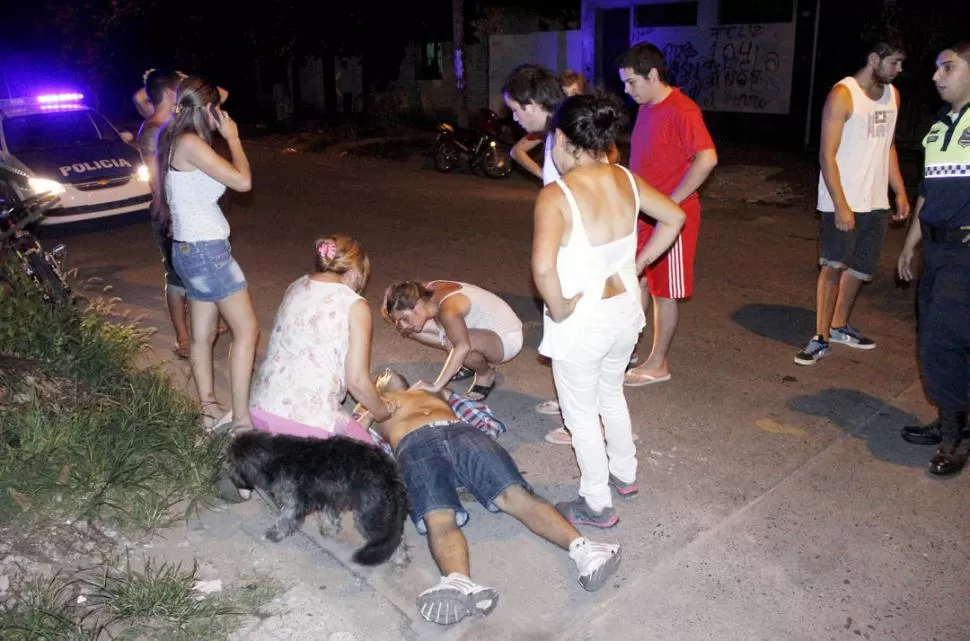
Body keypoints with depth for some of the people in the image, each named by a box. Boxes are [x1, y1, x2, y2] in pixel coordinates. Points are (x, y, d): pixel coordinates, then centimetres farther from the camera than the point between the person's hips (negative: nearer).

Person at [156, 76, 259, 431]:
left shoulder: (174, 141, 12)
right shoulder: (191, 143, -17)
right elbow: (243, 181, -20)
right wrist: (232, 137, -9)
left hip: (191, 249, 10)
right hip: (206, 250, -10)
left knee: (203, 334, 14)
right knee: (247, 329, -5)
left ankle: (209, 411, 23)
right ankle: (242, 419, -1)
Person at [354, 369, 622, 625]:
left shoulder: (429, 390, 44)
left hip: (461, 433, 2)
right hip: (415, 445, -2)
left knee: (514, 493, -25)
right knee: (439, 517, -33)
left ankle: (580, 548, -46)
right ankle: (461, 584, -61)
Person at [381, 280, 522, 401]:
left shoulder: (448, 309, -35)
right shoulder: (427, 295, -12)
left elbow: (463, 347, -50)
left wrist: (436, 386, -50)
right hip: (483, 331, 8)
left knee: (455, 343, -39)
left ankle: (486, 374, -6)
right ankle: (469, 364, 11)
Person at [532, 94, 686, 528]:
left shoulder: (556, 195, -24)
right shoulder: (625, 180, -3)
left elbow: (543, 267, -37)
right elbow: (674, 218, 9)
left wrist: (558, 308, -20)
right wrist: (640, 263, 12)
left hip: (582, 321, -7)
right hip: (624, 312, 7)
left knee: (581, 411, 14)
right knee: (611, 393, 29)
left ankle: (597, 505, 29)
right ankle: (625, 473, 48)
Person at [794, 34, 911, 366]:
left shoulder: (892, 95, 11)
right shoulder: (843, 95, -12)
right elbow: (827, 155, -16)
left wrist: (900, 192, 14)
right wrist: (840, 205, -22)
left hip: (876, 201, 7)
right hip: (842, 201, -7)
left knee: (860, 267, 14)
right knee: (833, 266, -6)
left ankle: (839, 326, 30)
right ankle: (821, 338, 0)